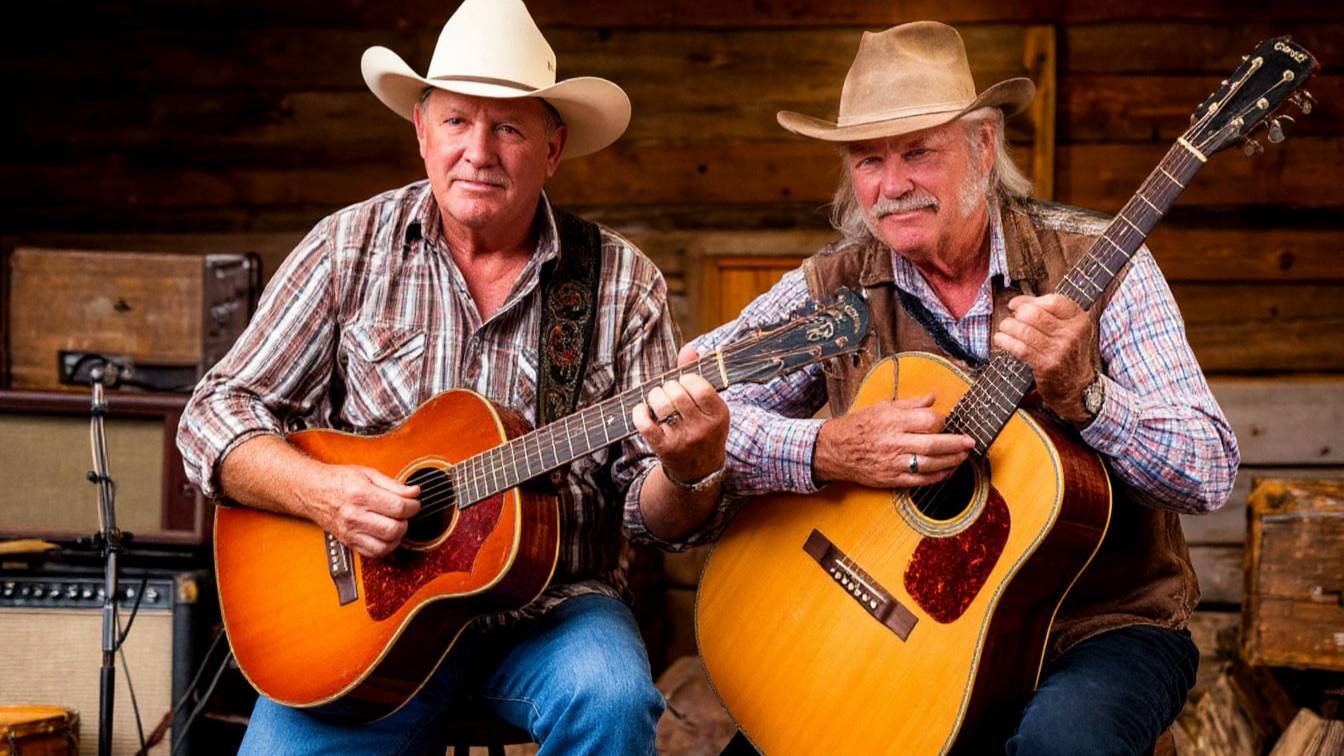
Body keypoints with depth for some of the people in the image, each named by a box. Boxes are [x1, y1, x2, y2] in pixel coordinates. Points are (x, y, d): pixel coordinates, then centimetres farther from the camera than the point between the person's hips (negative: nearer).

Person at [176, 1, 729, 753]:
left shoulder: (622, 282, 1)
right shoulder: (351, 248, 3)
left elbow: (655, 517, 2)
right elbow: (217, 416, 2)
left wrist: (688, 468, -22)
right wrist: (321, 491, -16)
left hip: (551, 607, 0)